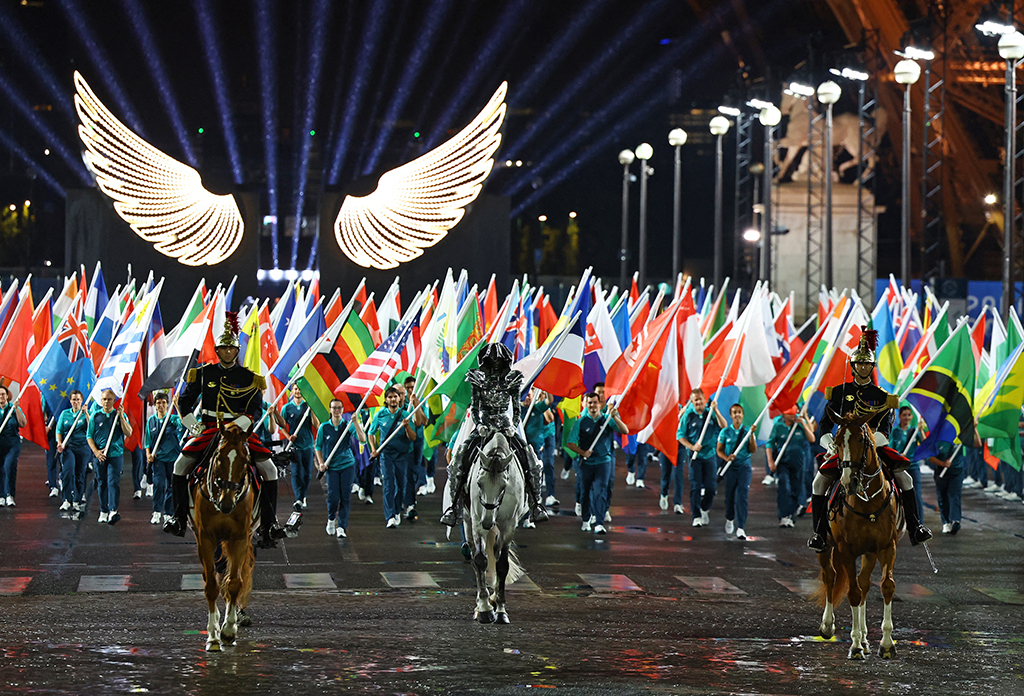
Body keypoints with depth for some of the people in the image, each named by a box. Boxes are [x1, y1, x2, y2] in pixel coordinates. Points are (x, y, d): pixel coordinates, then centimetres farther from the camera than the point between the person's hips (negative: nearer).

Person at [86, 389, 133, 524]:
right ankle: (103, 511, 16)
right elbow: (89, 436, 8)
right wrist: (96, 451, -7)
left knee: (113, 482, -14)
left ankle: (113, 511, -22)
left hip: (116, 454, -2)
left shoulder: (120, 415, 7)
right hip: (100, 455, 2)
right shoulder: (95, 416, 8)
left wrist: (121, 416, -11)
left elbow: (128, 433, -3)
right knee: (102, 484, 6)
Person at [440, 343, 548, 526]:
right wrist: (478, 425, -15)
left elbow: (517, 409, 5)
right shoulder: (478, 379, 3)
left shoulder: (512, 380, 3)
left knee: (532, 462, -19)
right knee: (458, 460, -22)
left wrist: (513, 427, -13)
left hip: (505, 427, 0)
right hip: (483, 426, 0)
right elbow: (474, 407, 3)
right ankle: (454, 505, -18)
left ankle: (536, 504, -11)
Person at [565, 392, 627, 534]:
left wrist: (615, 417, -24)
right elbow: (570, 443, 2)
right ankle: (586, 519, 31)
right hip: (586, 462, 2)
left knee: (600, 491, -13)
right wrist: (582, 452, -15)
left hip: (604, 461, -2)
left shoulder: (607, 419, 0)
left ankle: (599, 523, -16)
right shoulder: (581, 422, 1)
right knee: (585, 492, 11)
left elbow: (624, 431, -10)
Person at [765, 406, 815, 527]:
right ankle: (783, 517, -25)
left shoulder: (801, 423, 3)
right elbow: (769, 444, -1)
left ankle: (791, 516, 18)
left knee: (796, 490, 6)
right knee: (783, 486, -20)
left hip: (798, 462, 3)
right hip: (782, 462, -3)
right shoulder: (777, 425, -3)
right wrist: (770, 461, -11)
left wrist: (803, 424, -12)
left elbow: (812, 439, -2)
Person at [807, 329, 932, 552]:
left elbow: (885, 429, -3)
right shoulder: (840, 393, 8)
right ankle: (819, 532, -10)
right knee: (819, 481, -20)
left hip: (875, 447, 0)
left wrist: (871, 440, -24)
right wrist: (829, 444, -14)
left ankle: (914, 528, -10)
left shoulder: (882, 397, 7)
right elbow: (824, 425, 6)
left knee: (904, 478, -18)